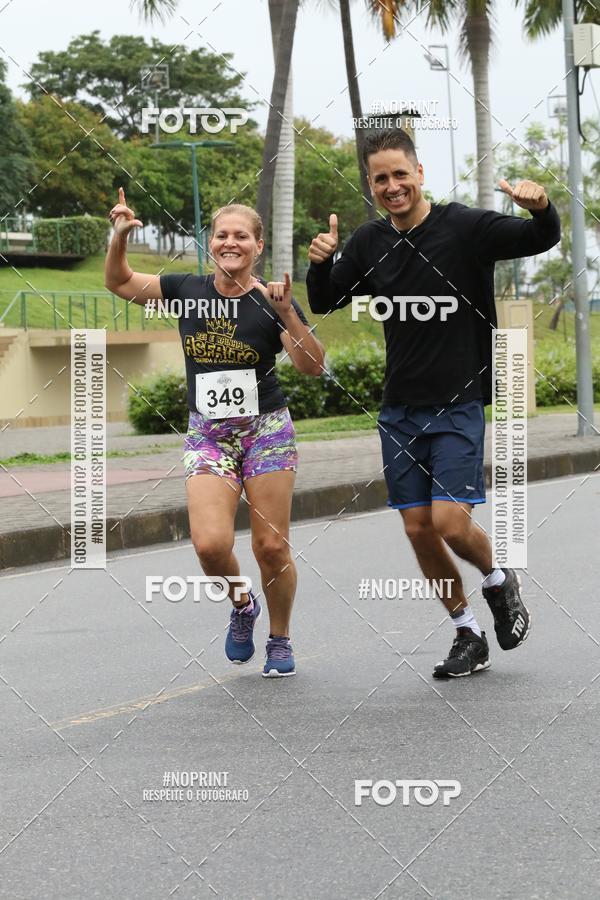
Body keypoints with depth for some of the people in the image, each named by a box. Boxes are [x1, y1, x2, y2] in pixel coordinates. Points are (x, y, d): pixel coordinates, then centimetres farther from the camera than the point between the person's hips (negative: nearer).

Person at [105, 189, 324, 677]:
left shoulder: (271, 301, -7)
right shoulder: (188, 290, 0)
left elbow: (313, 366, -12)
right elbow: (120, 282, 12)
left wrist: (286, 313, -24)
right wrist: (120, 238, -5)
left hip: (267, 432, -1)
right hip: (207, 435, 2)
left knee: (271, 547, -1)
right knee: (211, 545, -16)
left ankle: (280, 639, 22)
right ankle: (242, 606, 16)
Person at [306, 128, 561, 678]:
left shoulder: (465, 228, -10)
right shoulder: (370, 242, 4)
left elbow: (543, 240, -16)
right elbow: (323, 303, 12)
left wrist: (542, 209, -40)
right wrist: (321, 263, -10)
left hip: (459, 406, -5)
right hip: (400, 410, 5)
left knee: (450, 521, -15)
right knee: (419, 530, 5)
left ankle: (498, 581, 18)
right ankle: (469, 637, 20)